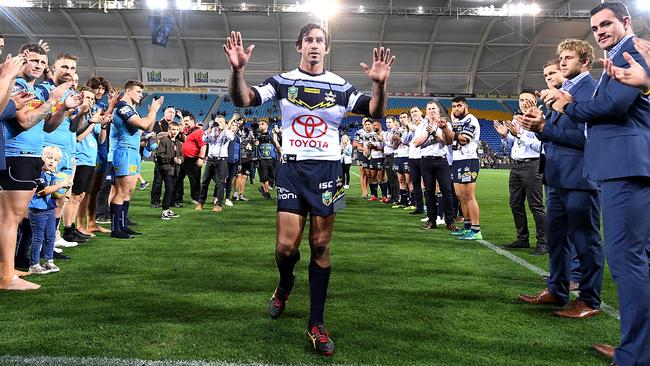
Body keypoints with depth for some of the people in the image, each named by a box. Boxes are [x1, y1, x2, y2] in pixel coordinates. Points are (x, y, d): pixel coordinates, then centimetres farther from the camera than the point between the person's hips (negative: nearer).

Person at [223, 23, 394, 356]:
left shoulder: (340, 86, 5)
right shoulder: (282, 82, 4)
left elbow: (375, 111, -2)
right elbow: (241, 99, -6)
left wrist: (379, 84, -22)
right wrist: (237, 70, -25)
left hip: (327, 170, 1)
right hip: (292, 169, 0)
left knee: (320, 246, 2)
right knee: (286, 246, -5)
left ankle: (316, 324, 13)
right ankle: (285, 285, 32)